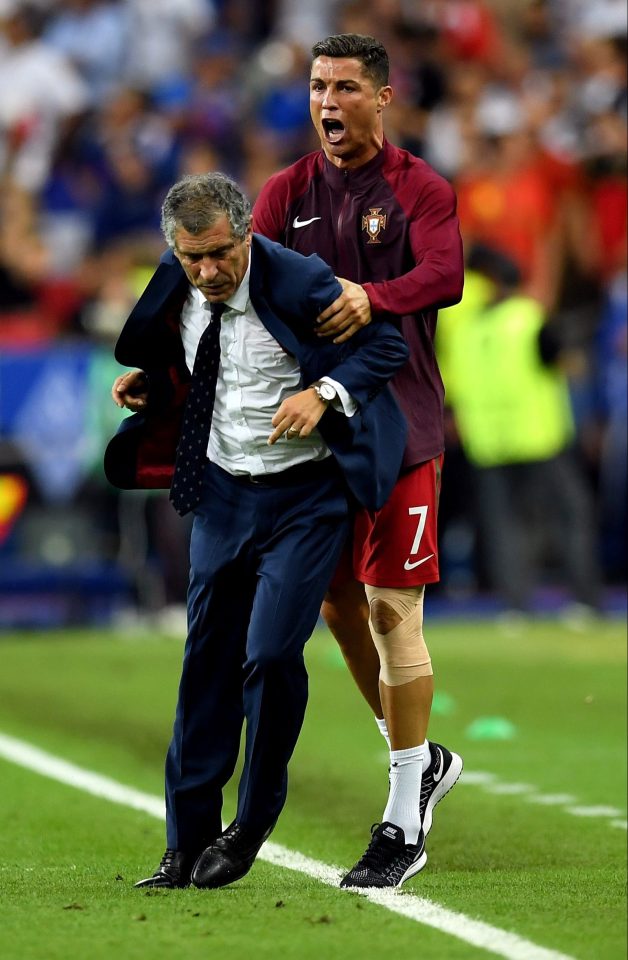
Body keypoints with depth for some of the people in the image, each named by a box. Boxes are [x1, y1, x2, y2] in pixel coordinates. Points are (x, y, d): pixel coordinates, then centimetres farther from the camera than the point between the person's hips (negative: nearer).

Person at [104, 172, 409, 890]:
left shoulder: (299, 283, -19)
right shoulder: (178, 291, -2)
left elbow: (388, 345, -12)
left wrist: (323, 393, -25)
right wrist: (147, 381, 2)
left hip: (305, 499, -5)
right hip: (222, 488, 5)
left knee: (271, 655, -14)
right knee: (207, 662, 6)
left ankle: (252, 825, 6)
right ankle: (187, 843, 13)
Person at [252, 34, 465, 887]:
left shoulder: (419, 191, -4)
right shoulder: (290, 193, 9)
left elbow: (444, 277, -21)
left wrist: (372, 296, -41)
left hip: (400, 424, -5)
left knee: (391, 608, -7)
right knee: (337, 605, 10)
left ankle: (404, 827, -2)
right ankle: (422, 760, 32)